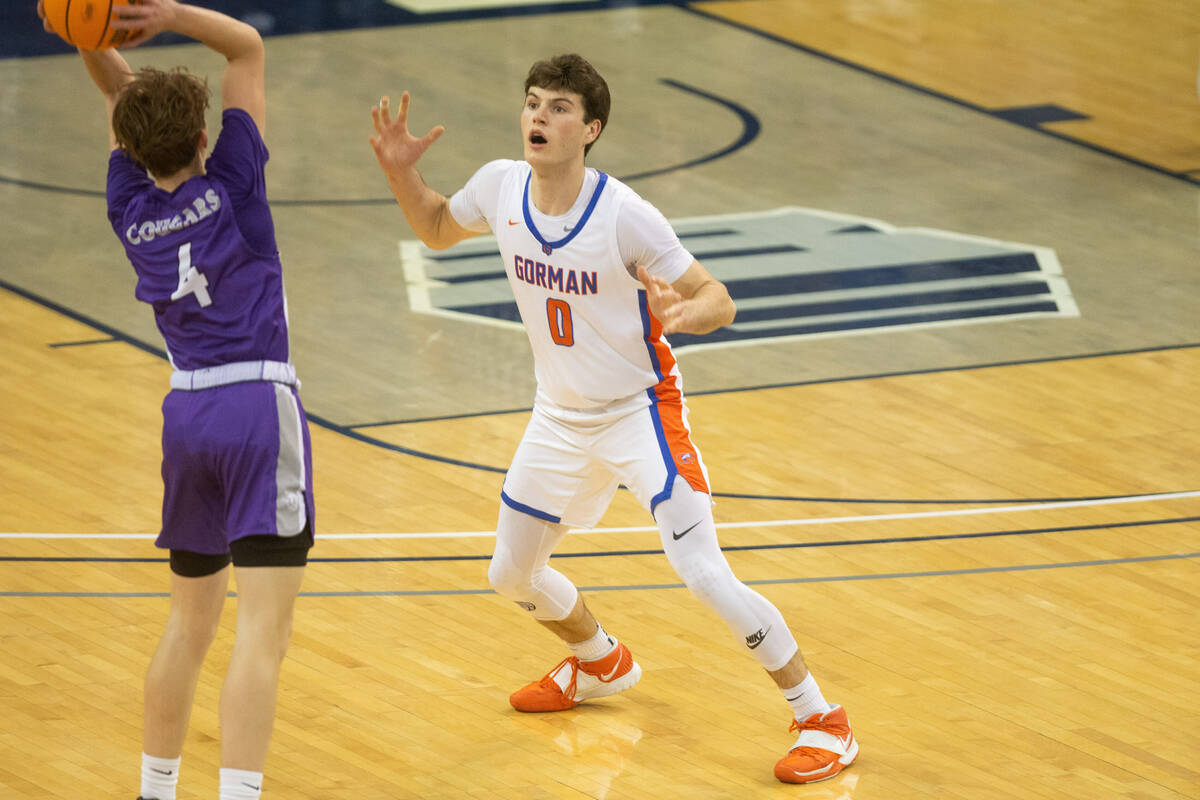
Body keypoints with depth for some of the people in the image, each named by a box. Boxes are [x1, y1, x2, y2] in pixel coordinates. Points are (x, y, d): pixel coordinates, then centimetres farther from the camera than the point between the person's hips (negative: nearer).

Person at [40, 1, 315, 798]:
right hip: (261, 408, -6)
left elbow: (122, 94, 18)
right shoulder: (230, 186, -4)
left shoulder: (131, 209, 7)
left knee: (190, 623, 21)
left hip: (186, 415, 6)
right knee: (263, 631, -11)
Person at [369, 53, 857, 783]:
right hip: (560, 417, 6)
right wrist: (401, 172, -6)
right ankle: (602, 663, 49)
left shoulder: (625, 216, -25)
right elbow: (437, 230, 12)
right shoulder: (500, 187, -10)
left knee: (705, 574, -18)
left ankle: (823, 722, -6)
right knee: (512, 576, 17)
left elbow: (719, 301, -20)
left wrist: (681, 314, -43)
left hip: (640, 413, -6)